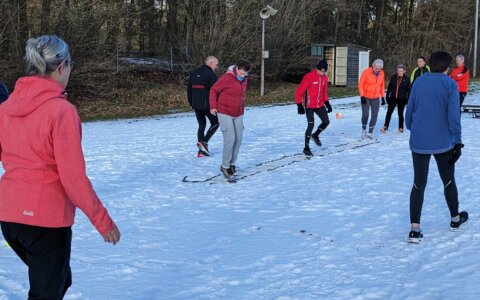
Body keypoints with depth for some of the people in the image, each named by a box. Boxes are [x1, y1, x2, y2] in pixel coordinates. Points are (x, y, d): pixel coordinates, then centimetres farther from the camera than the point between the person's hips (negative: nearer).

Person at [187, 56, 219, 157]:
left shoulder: (195, 73, 12)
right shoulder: (211, 74, -12)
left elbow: (189, 89, 16)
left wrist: (191, 103, 21)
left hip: (196, 105, 7)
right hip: (207, 105, -7)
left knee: (201, 125, 15)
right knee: (215, 123, 9)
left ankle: (201, 150, 11)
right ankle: (204, 142, -5)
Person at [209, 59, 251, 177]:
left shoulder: (243, 80, 3)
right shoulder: (226, 78, -19)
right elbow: (213, 90, -10)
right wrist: (213, 106, -16)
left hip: (238, 114, 7)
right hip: (225, 113, -7)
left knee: (238, 138, 6)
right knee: (230, 139, -13)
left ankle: (232, 163, 21)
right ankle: (225, 166, 2)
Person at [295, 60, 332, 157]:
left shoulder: (324, 78, 3)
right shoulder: (309, 77, -19)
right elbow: (299, 91, -17)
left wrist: (327, 103, 12)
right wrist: (299, 105, -20)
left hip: (320, 105, 7)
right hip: (309, 105, -7)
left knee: (326, 122, 8)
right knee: (311, 125, -13)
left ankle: (315, 135, 36)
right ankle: (306, 148, -2)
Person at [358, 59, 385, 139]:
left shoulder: (381, 73, -2)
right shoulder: (366, 72, -16)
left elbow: (382, 85, 10)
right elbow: (360, 85, -12)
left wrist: (383, 97, 9)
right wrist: (362, 96, -19)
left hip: (376, 98, 4)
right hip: (366, 97, -4)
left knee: (374, 116, -3)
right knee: (365, 115, -7)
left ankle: (370, 133, 7)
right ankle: (364, 130, 18)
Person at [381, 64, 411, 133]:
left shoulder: (406, 79, -2)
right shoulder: (393, 78, 3)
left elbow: (408, 90, 2)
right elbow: (389, 87, 9)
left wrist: (408, 100, -1)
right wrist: (387, 96, 6)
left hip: (402, 99, -2)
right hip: (393, 98, 2)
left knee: (400, 113, 5)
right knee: (389, 112, -7)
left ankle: (401, 128, 16)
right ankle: (385, 126, -6)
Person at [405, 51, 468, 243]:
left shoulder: (419, 82, 3)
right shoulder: (450, 84, -7)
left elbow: (409, 112, 8)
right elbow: (453, 116, -12)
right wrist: (457, 142, -6)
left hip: (419, 142, 2)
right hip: (443, 142, -2)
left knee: (419, 184, 5)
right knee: (448, 180, 17)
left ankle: (415, 229, -2)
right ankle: (455, 219, 35)